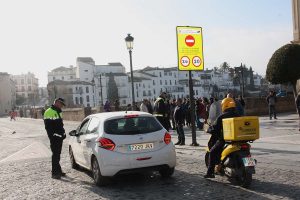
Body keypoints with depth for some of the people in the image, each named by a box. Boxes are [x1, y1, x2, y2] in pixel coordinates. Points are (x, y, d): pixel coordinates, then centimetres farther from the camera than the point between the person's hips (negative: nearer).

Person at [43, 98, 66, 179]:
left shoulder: (58, 112, 18)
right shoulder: (49, 112, -12)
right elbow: (48, 127, -16)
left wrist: (63, 133, 15)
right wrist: (52, 136, -19)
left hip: (60, 137, 9)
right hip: (54, 138, -9)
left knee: (58, 154, 15)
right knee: (55, 155, -7)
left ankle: (58, 171, 23)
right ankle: (55, 173, -2)